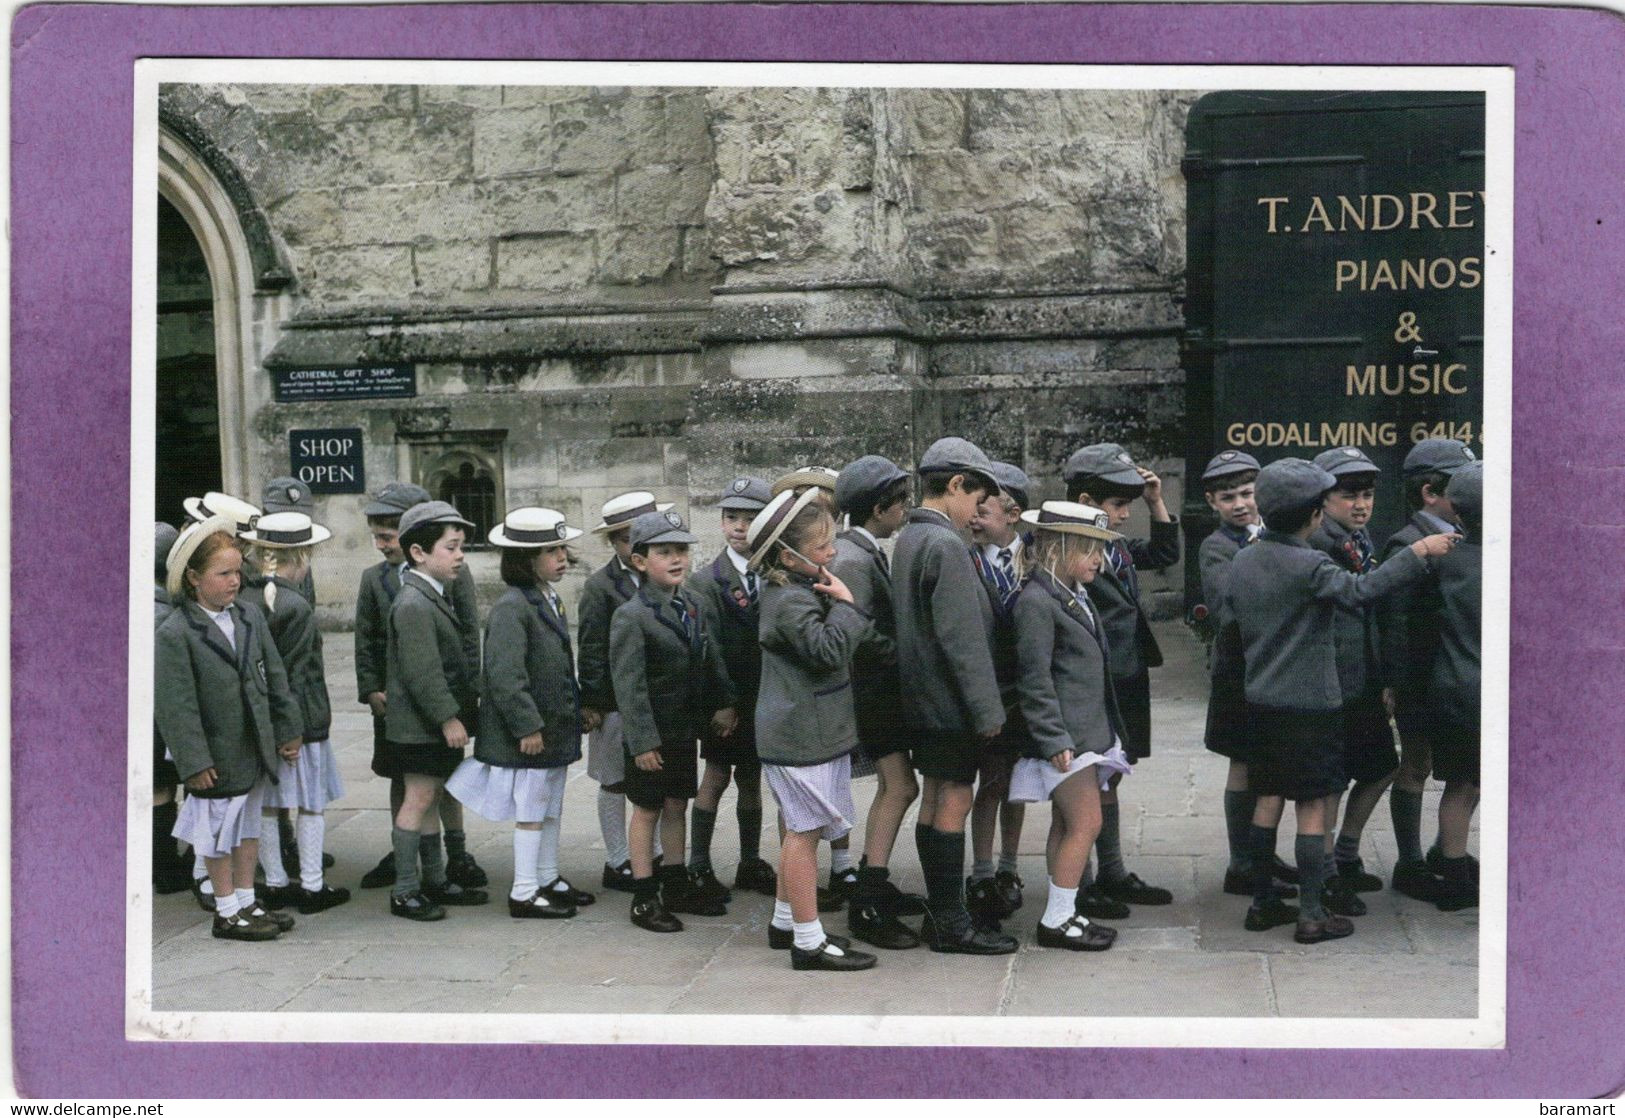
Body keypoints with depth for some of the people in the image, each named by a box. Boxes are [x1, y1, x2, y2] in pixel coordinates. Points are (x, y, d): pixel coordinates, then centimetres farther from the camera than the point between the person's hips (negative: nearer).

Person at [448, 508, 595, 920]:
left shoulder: (550, 601, 12)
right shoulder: (511, 608, -19)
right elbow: (505, 675, -24)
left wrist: (573, 712, 20)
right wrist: (526, 726, -22)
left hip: (554, 727, 9)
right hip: (528, 731, -9)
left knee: (551, 806, 18)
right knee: (530, 811, -2)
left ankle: (548, 879, 30)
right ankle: (524, 894, 6)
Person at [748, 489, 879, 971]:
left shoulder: (797, 590, 12)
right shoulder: (791, 601, -20)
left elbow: (826, 650, 19)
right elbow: (829, 649, -28)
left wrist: (836, 603, 6)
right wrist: (844, 604, -18)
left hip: (794, 729, 11)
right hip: (802, 733, -11)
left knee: (799, 829, 18)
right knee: (805, 831, -6)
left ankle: (784, 921, 29)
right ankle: (808, 941, -2)